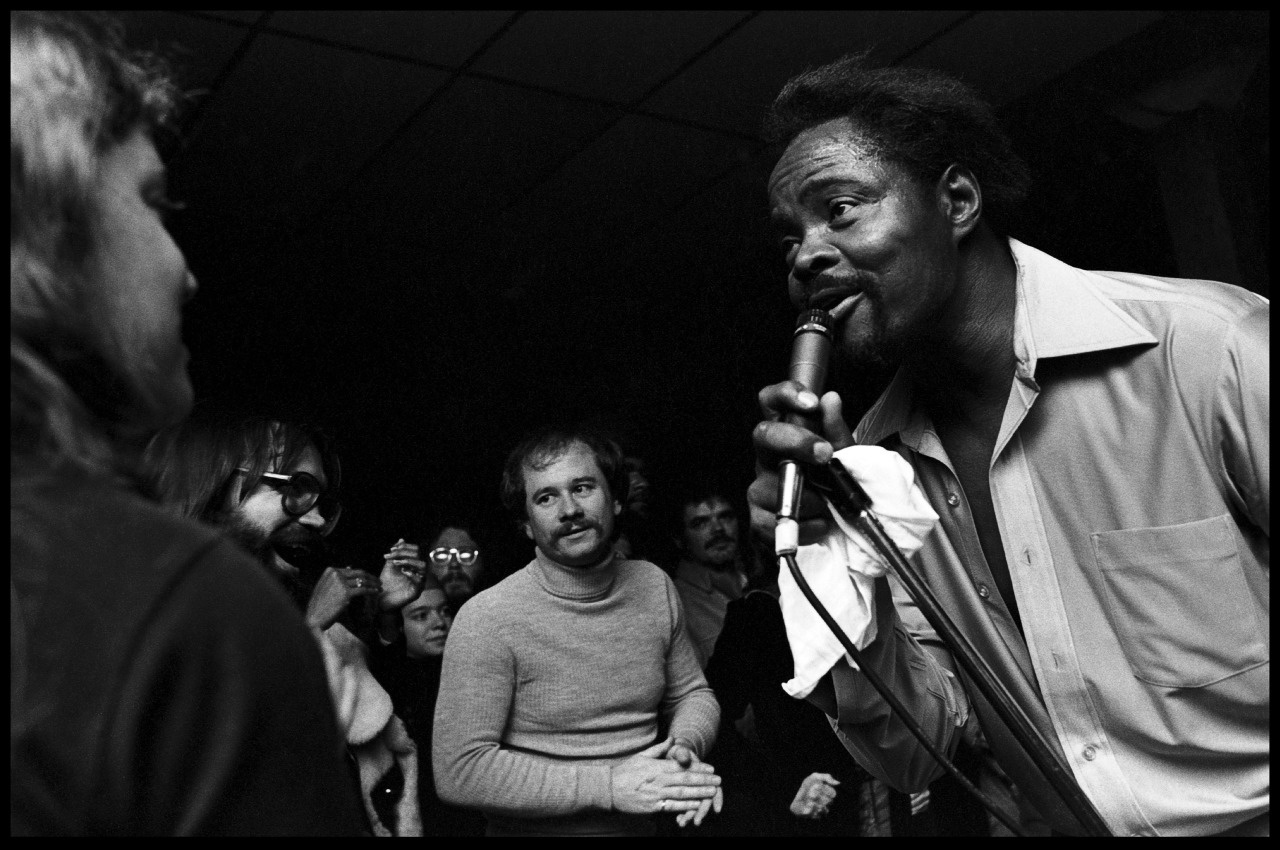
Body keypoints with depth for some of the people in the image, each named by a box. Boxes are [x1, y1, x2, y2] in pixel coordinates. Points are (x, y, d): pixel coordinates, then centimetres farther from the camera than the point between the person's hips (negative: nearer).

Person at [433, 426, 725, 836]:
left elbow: (691, 693, 11)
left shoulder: (654, 586, 0)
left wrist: (686, 746, -10)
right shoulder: (486, 620, -16)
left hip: (647, 825, 4)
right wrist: (610, 786, -20)